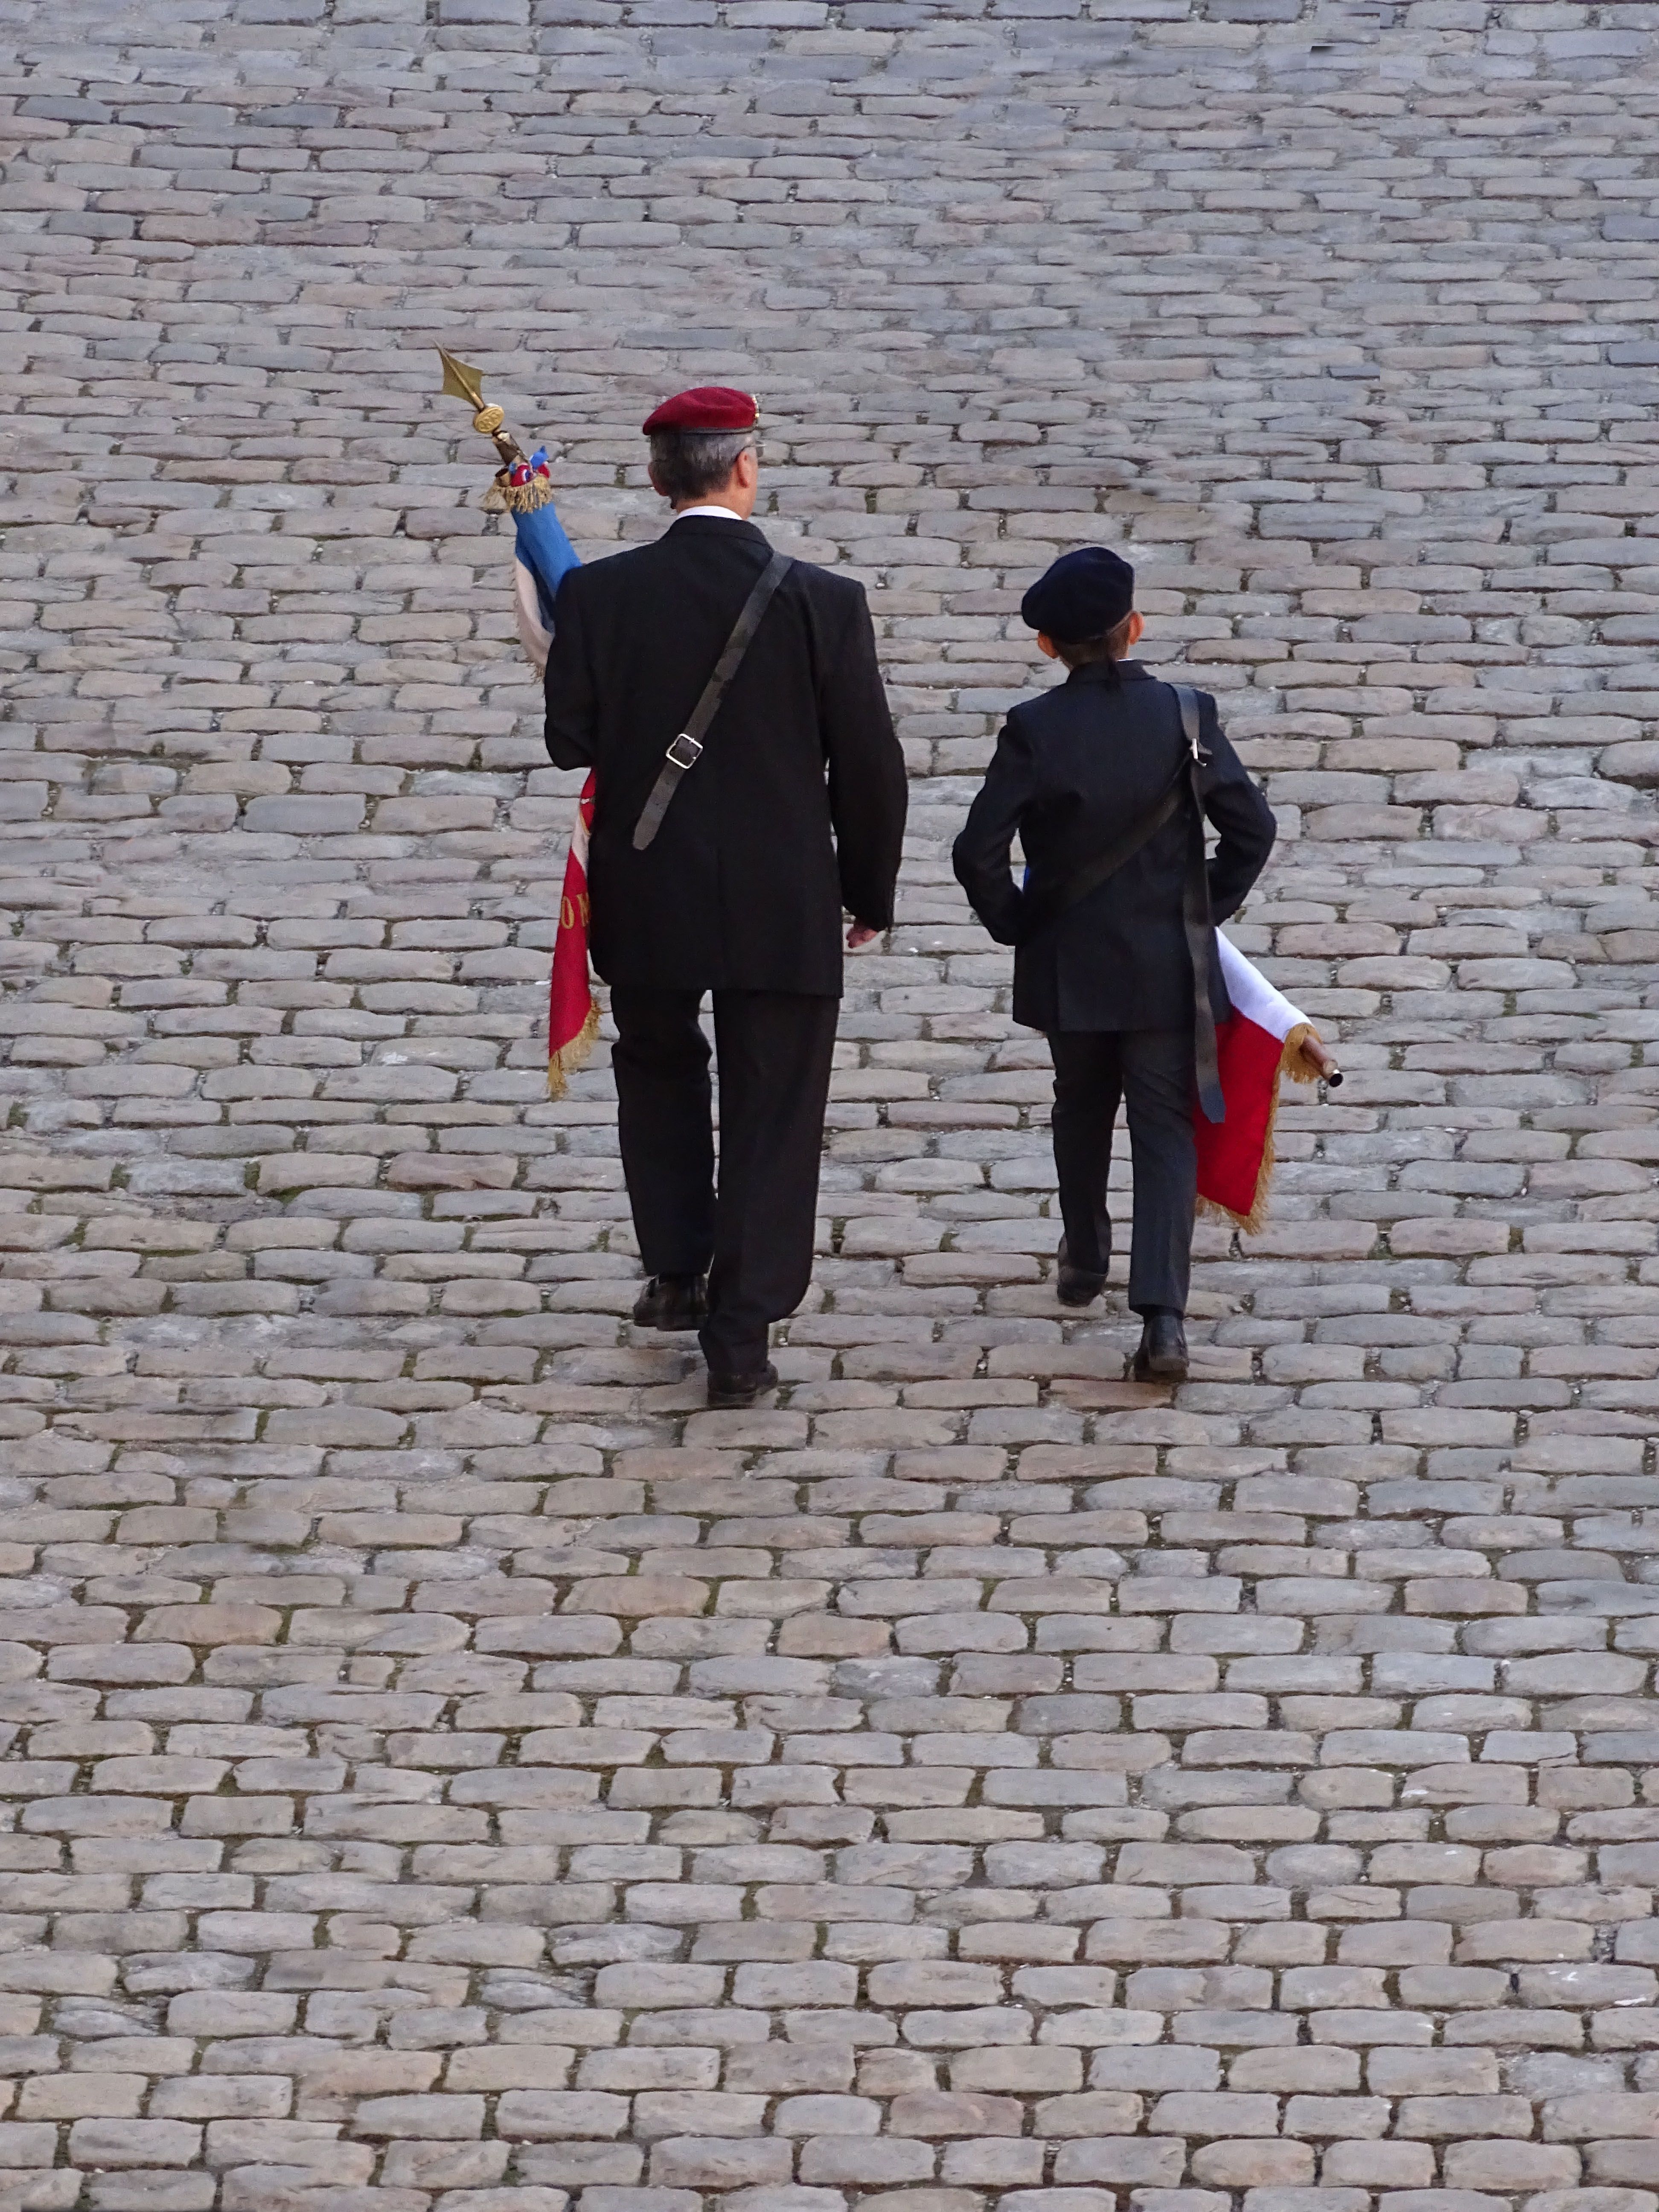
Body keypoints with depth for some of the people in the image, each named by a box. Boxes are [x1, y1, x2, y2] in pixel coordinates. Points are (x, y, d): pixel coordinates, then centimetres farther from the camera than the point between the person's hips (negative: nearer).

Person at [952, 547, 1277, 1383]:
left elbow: (978, 852, -14)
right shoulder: (1183, 716, -8)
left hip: (1068, 965, 0)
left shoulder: (1034, 730, -12)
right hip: (1168, 965, 0)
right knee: (1165, 1129, 1)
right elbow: (1252, 827, -7)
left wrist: (1016, 925, 3)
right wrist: (1208, 908, 8)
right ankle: (1162, 1314, -14)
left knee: (1082, 1109, 25)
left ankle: (1084, 1260, 42)